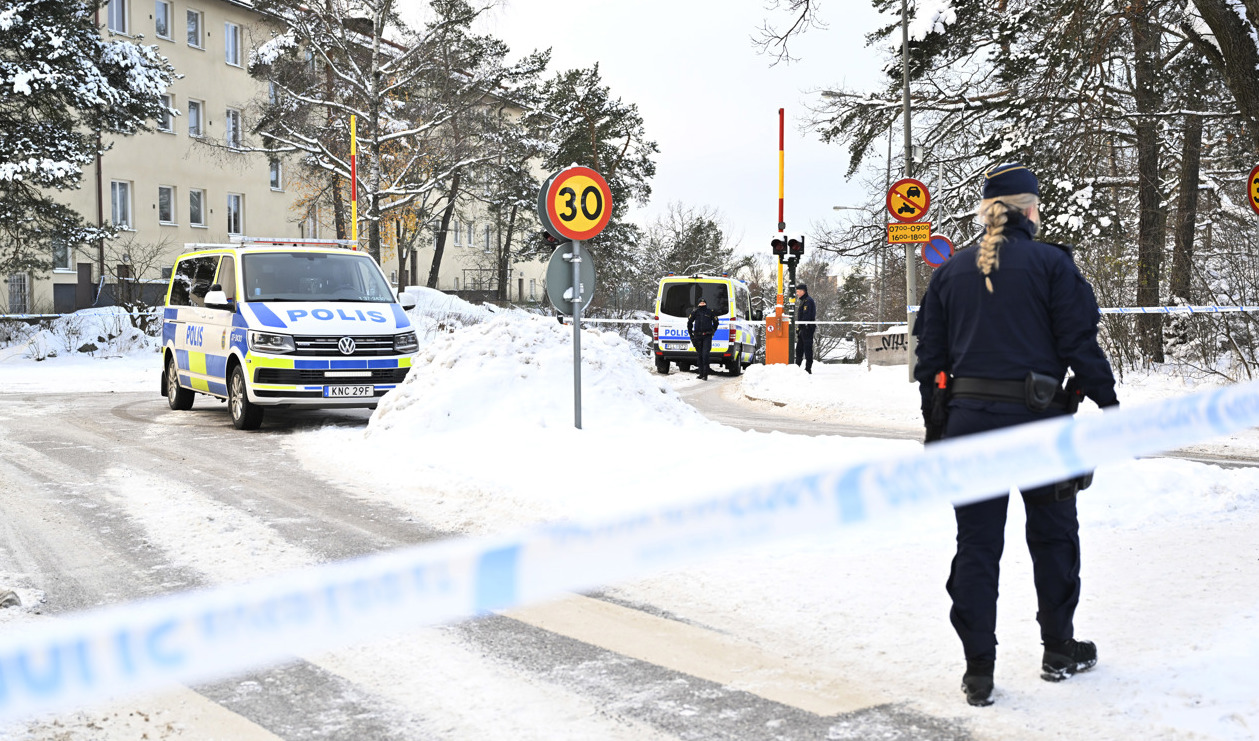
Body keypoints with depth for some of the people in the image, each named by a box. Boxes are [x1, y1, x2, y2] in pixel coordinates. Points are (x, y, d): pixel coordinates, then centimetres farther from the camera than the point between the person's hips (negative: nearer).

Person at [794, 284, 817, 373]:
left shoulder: (808, 301, -13)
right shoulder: (803, 301, 20)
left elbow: (806, 316, -20)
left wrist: (800, 327, -19)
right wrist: (799, 328, 20)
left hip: (807, 328, -11)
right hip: (803, 329, 11)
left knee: (807, 348, -7)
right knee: (799, 348, 14)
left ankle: (808, 368, -6)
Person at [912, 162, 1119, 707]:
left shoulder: (950, 272, 8)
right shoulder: (1051, 263, -4)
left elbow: (930, 356, 9)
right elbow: (1081, 343, -7)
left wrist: (935, 427, 16)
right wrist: (1108, 405, 2)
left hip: (967, 419, 3)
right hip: (1035, 417, -3)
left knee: (976, 544, 7)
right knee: (1053, 534, 16)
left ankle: (978, 671, 8)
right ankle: (1059, 650, 27)